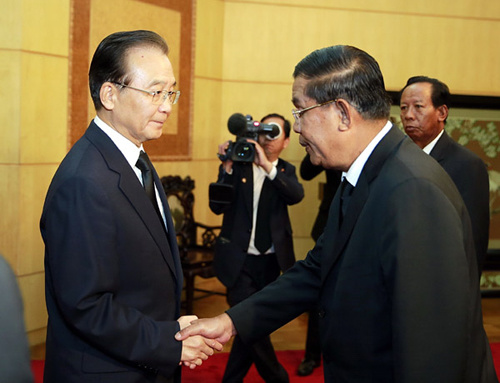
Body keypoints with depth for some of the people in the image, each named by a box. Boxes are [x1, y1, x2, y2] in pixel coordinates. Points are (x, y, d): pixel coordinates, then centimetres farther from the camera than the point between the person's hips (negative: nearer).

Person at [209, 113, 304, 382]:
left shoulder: (285, 171, 8)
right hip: (238, 260, -3)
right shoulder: (238, 165, 0)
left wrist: (267, 166, -27)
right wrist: (228, 167, -20)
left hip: (269, 262, 3)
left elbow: (296, 195, -15)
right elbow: (217, 206, -10)